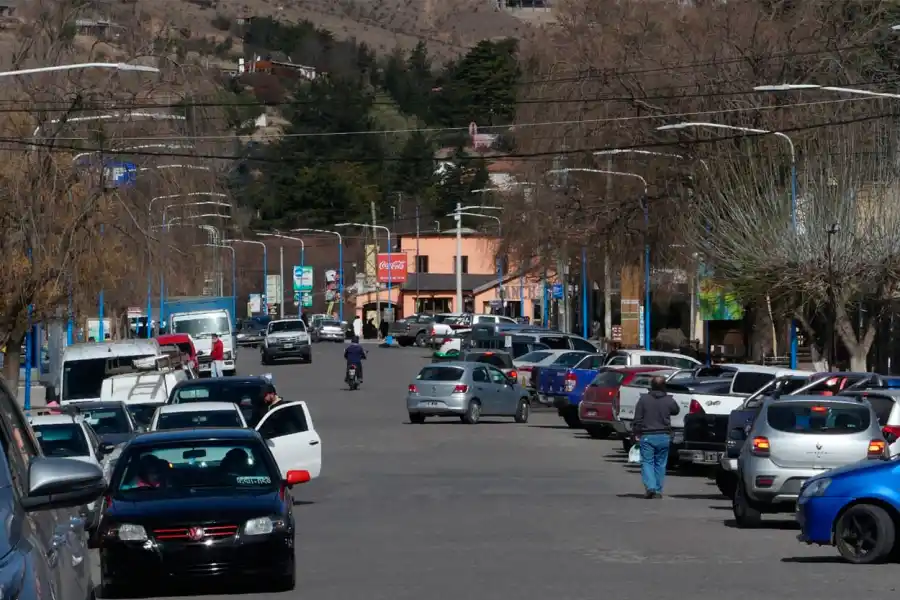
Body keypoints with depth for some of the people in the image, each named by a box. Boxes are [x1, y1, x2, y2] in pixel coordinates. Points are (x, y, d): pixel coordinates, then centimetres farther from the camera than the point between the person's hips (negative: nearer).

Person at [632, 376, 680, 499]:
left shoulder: (644, 399, -6)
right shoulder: (669, 400, -1)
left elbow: (637, 418, -5)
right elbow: (676, 410, 20)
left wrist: (636, 433, 5)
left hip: (647, 436, -2)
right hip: (664, 436, 2)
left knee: (647, 462, 1)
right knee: (660, 463, 11)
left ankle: (650, 487, -18)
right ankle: (658, 491, 11)